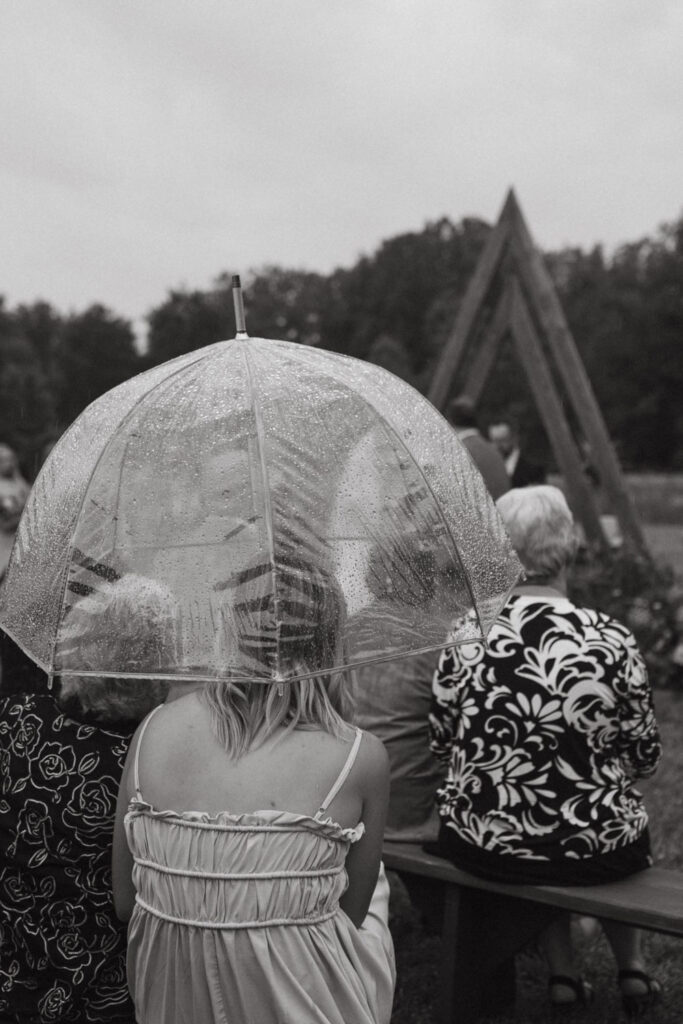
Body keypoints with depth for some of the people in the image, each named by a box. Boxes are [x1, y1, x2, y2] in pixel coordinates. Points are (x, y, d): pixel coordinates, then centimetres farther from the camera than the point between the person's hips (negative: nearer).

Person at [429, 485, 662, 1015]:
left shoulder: (463, 636, -12)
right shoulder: (611, 641, -17)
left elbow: (442, 743, 0)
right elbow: (646, 757, -5)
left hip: (478, 846, 2)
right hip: (592, 852, -1)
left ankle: (563, 974, 32)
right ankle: (632, 967, 39)